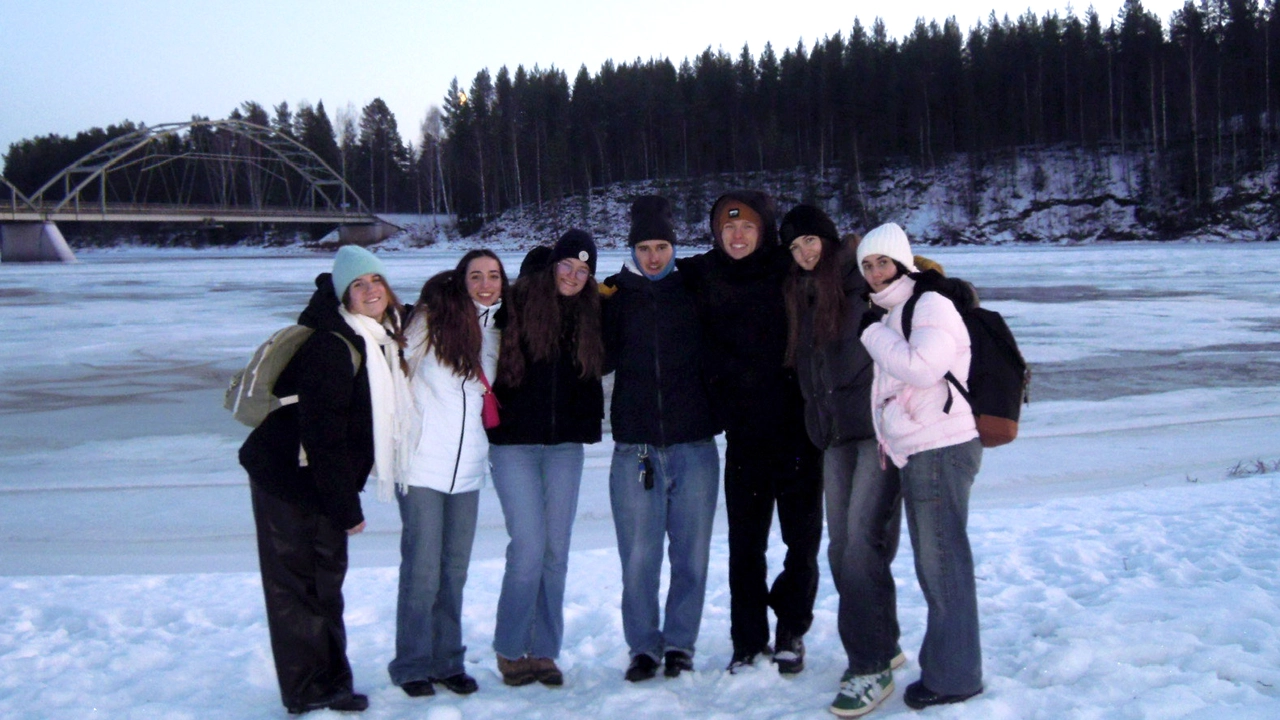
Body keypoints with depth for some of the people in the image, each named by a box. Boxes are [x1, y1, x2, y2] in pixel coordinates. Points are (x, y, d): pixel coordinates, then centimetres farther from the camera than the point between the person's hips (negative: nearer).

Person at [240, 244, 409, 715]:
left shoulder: (384, 339, 4)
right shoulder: (332, 347, -23)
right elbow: (324, 434, -24)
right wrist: (346, 507, -21)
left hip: (324, 482, 9)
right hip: (288, 479, -9)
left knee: (326, 579, 16)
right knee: (297, 583, 1)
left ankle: (330, 681, 27)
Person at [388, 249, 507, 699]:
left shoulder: (496, 329, 11)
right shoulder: (432, 319, -4)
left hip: (468, 469, 5)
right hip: (423, 464, -5)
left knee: (455, 570, 10)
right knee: (422, 571, -3)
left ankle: (448, 662, 22)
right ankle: (412, 666, 11)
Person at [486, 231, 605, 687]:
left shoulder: (590, 314, 7)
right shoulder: (517, 303, -5)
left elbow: (599, 367, 19)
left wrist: (589, 423, 8)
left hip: (565, 447, 4)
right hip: (515, 443, -4)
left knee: (556, 551, 5)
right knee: (529, 547, -7)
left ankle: (544, 650, 17)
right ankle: (510, 649, 10)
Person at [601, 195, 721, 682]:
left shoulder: (695, 288, 4)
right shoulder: (615, 295, 6)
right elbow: (600, 360, -1)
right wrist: (597, 308, -11)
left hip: (694, 445, 0)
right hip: (635, 446, 0)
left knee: (691, 554, 6)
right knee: (638, 556, 2)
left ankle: (680, 643, 21)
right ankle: (643, 646, 17)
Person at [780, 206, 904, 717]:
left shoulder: (854, 276, -3)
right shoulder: (798, 295, 17)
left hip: (879, 427, -7)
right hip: (835, 434, 7)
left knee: (862, 542, -12)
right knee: (841, 549, 10)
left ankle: (872, 666, -5)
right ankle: (881, 646, 26)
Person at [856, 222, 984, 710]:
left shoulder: (931, 305, -9)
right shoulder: (894, 315, 19)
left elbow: (922, 367, -24)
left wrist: (873, 332, -13)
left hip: (940, 450, -10)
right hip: (917, 454, 10)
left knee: (942, 564, -6)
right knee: (933, 565, 16)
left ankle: (953, 676, 2)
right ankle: (945, 664, 26)